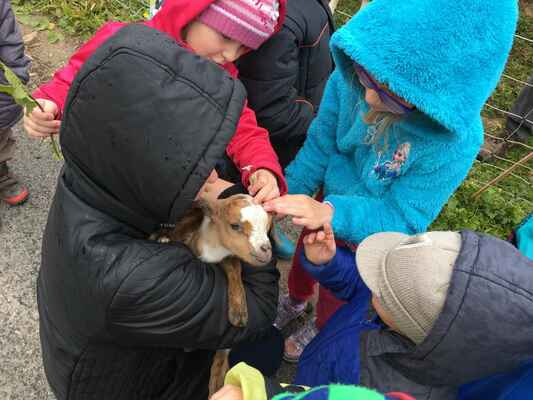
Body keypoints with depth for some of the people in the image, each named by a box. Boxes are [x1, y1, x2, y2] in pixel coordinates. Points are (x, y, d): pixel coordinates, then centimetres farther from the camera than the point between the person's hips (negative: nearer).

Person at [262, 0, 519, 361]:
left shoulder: (455, 140, -39)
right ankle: (295, 301, 69)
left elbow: (403, 218, -31)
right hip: (328, 206, 4)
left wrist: (331, 214, -45)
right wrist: (286, 193, -21)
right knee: (303, 261, 33)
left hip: (369, 239, -3)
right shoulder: (349, 77, -30)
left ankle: (321, 329, 63)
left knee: (335, 296, 26)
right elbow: (320, 145, -15)